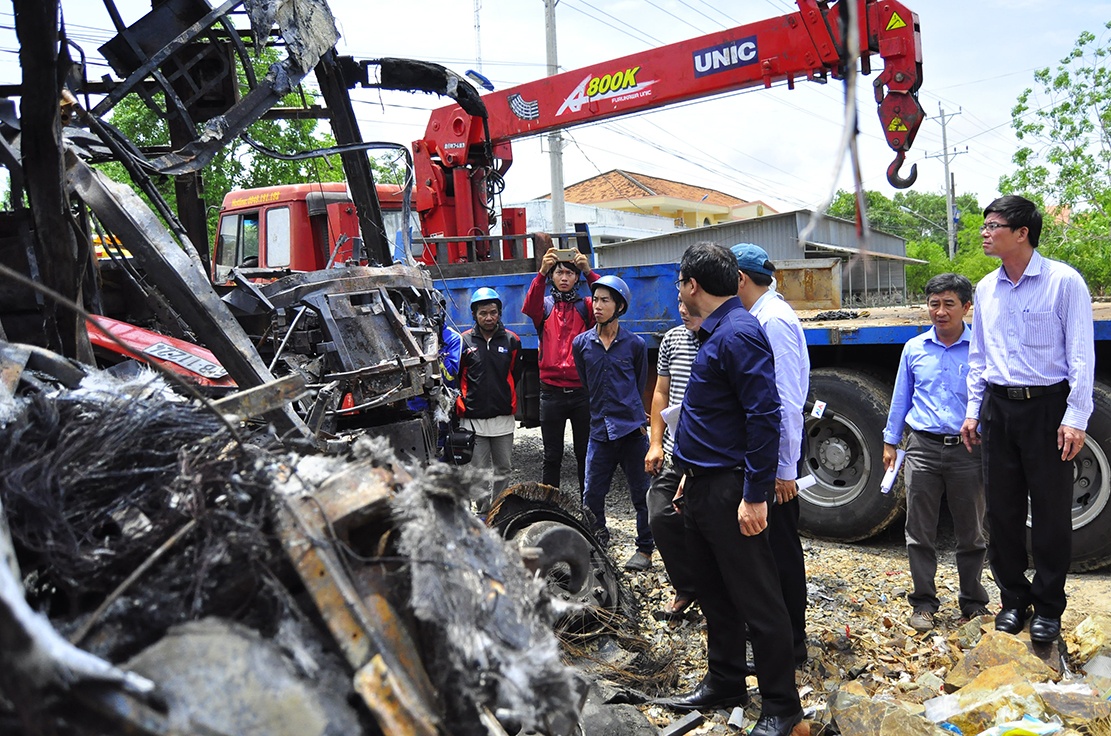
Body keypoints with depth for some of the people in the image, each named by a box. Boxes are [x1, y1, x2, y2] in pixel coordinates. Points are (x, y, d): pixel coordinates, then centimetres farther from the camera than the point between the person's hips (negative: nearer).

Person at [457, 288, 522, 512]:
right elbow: (453, 378, 7)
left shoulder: (511, 340, 4)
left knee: (503, 469, 9)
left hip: (503, 417, 2)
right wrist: (463, 405, 5)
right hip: (473, 418, -1)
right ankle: (484, 512, 13)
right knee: (479, 471, 3)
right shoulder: (464, 342, 0)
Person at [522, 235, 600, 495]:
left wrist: (589, 272, -25)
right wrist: (541, 273, -31)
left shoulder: (585, 307, 8)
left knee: (585, 455, 9)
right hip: (552, 392, -1)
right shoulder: (544, 306, 6)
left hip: (582, 390, 1)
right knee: (552, 457, 7)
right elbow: (529, 309, -17)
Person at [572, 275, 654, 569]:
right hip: (600, 430, 2)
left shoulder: (635, 344, 1)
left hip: (632, 430, -2)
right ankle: (597, 539, 26)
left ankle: (645, 549, 21)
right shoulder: (581, 344, 5)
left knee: (641, 493, 6)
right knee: (592, 495, 5)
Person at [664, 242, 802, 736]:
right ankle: (724, 683, 33)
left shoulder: (738, 333, -17)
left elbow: (764, 415, -23)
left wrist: (754, 494, -23)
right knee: (712, 592, 19)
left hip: (731, 491, -10)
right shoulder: (714, 332, 14)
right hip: (703, 486, 10)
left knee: (756, 600, 1)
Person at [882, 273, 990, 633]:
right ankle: (923, 601, 20)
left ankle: (973, 602, 27)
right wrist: (890, 441, 13)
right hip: (923, 450, 2)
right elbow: (901, 398, 13)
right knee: (920, 532, 6)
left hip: (968, 451, -1)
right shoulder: (914, 349, 6)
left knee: (971, 533, 11)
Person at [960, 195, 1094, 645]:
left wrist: (1075, 418, -15)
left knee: (1051, 511, 4)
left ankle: (1048, 607, 19)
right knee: (1001, 509, 10)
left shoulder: (1064, 282, -7)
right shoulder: (986, 289, 9)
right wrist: (973, 410, 12)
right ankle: (1013, 599, 25)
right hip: (999, 407, 5)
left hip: (1047, 407, -5)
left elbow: (1081, 355, -9)